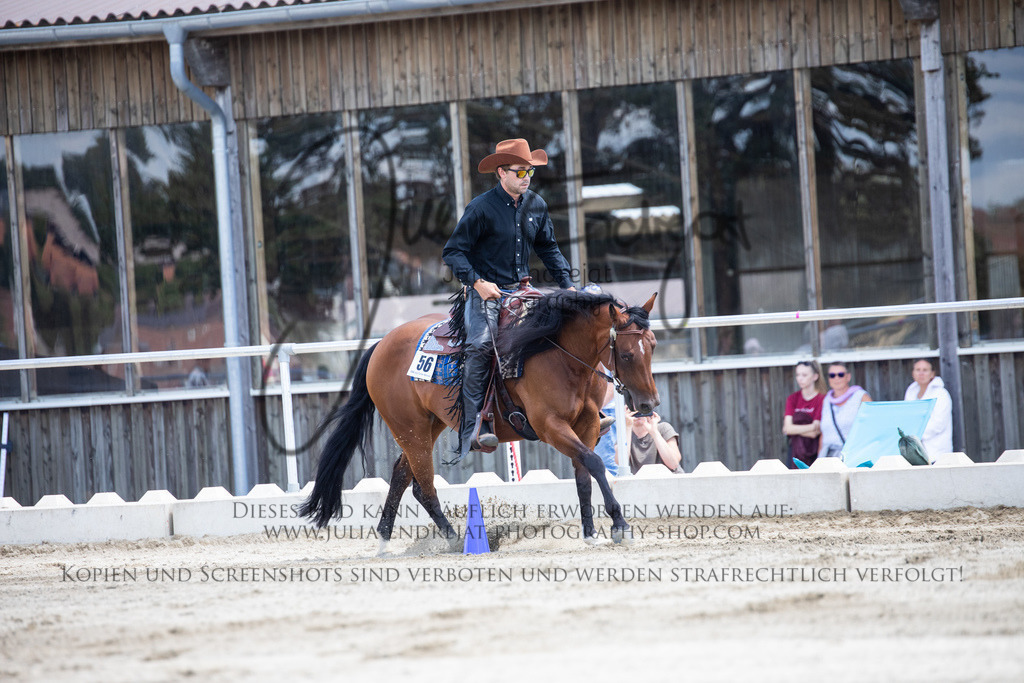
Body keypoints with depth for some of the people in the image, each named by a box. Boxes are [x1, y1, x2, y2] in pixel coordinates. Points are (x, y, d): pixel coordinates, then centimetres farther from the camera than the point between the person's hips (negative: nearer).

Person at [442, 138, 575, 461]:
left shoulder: (536, 205, 7)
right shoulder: (482, 208, -11)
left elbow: (548, 248, 20)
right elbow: (453, 252, -10)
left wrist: (567, 283, 9)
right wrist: (477, 282, -22)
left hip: (520, 291, 6)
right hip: (486, 292, -6)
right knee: (481, 345, -27)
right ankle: (471, 435, -29)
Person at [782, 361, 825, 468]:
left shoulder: (821, 399, -6)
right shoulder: (792, 398, 9)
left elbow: (814, 434, -12)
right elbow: (788, 428, -3)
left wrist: (795, 429, -5)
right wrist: (812, 427, -12)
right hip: (795, 450, 4)